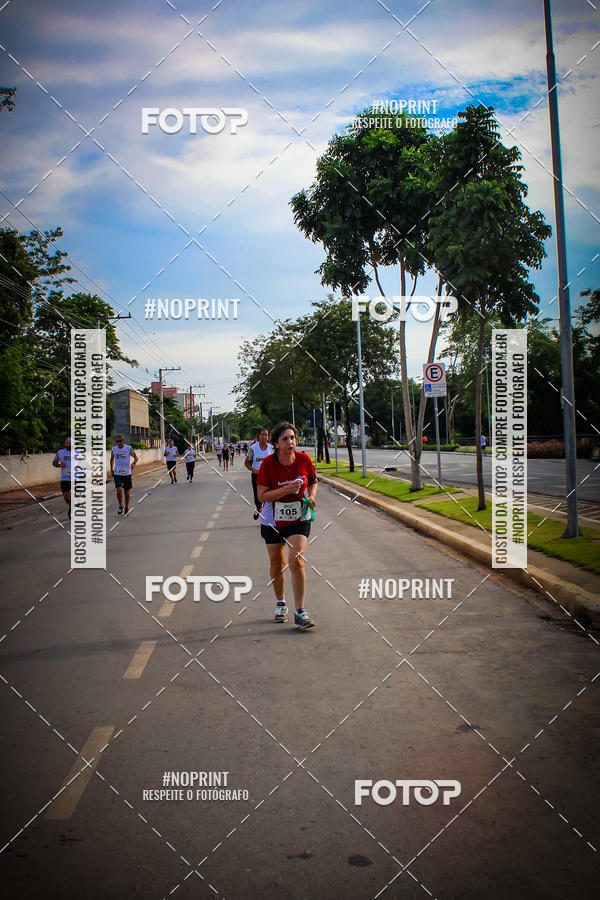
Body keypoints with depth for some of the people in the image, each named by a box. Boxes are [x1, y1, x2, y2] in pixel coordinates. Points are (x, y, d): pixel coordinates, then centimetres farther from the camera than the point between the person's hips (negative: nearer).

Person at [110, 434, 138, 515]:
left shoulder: (129, 448, -5)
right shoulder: (113, 449, 1)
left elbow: (136, 457, 4)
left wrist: (133, 463, -17)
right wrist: (111, 470, 12)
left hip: (127, 473, 0)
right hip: (117, 473, 0)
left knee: (127, 491, 8)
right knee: (119, 490, -16)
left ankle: (127, 507, 26)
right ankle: (120, 506, 4)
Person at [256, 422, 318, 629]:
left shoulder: (304, 459, -10)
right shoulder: (268, 464, -16)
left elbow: (313, 481, 9)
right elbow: (262, 495, -16)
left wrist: (311, 495, -11)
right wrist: (286, 490, -28)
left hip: (299, 519, 0)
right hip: (273, 520, 0)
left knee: (296, 560, -15)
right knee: (277, 564, 12)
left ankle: (300, 612, -9)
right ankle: (280, 604, 37)